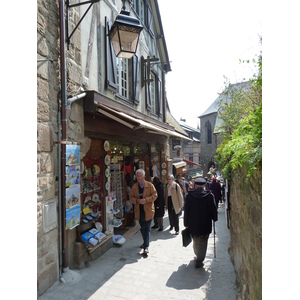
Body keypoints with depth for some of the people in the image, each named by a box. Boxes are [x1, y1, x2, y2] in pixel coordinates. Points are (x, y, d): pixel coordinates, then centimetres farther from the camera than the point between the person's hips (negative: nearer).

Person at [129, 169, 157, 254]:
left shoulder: (150, 185, -6)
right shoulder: (134, 187, 4)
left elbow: (155, 195, -7)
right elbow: (131, 198, 5)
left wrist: (146, 199, -20)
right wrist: (137, 200, -16)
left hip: (148, 210, -4)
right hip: (139, 211, 4)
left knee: (147, 229, -3)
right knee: (142, 228, 18)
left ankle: (146, 246, 2)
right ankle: (145, 242, 38)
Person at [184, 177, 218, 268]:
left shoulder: (189, 195, -6)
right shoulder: (209, 195, -9)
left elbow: (186, 210, -3)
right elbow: (213, 209, -2)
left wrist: (186, 223, 6)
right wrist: (214, 218, 15)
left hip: (193, 224, 2)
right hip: (205, 224, -2)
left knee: (195, 241, 22)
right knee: (203, 243, 8)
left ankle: (198, 256, 40)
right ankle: (199, 261, 7)